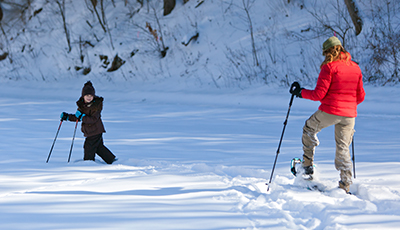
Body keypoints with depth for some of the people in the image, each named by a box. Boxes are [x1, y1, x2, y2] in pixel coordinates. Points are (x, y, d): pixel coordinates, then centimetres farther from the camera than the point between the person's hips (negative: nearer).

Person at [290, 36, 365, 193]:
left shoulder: (329, 67, -8)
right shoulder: (356, 68, 10)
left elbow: (319, 94, -12)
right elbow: (360, 96, 13)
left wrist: (300, 92, 3)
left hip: (329, 112, -5)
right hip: (349, 115, 5)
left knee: (309, 129, 23)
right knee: (343, 148, 12)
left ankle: (308, 165, 22)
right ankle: (345, 185, 6)